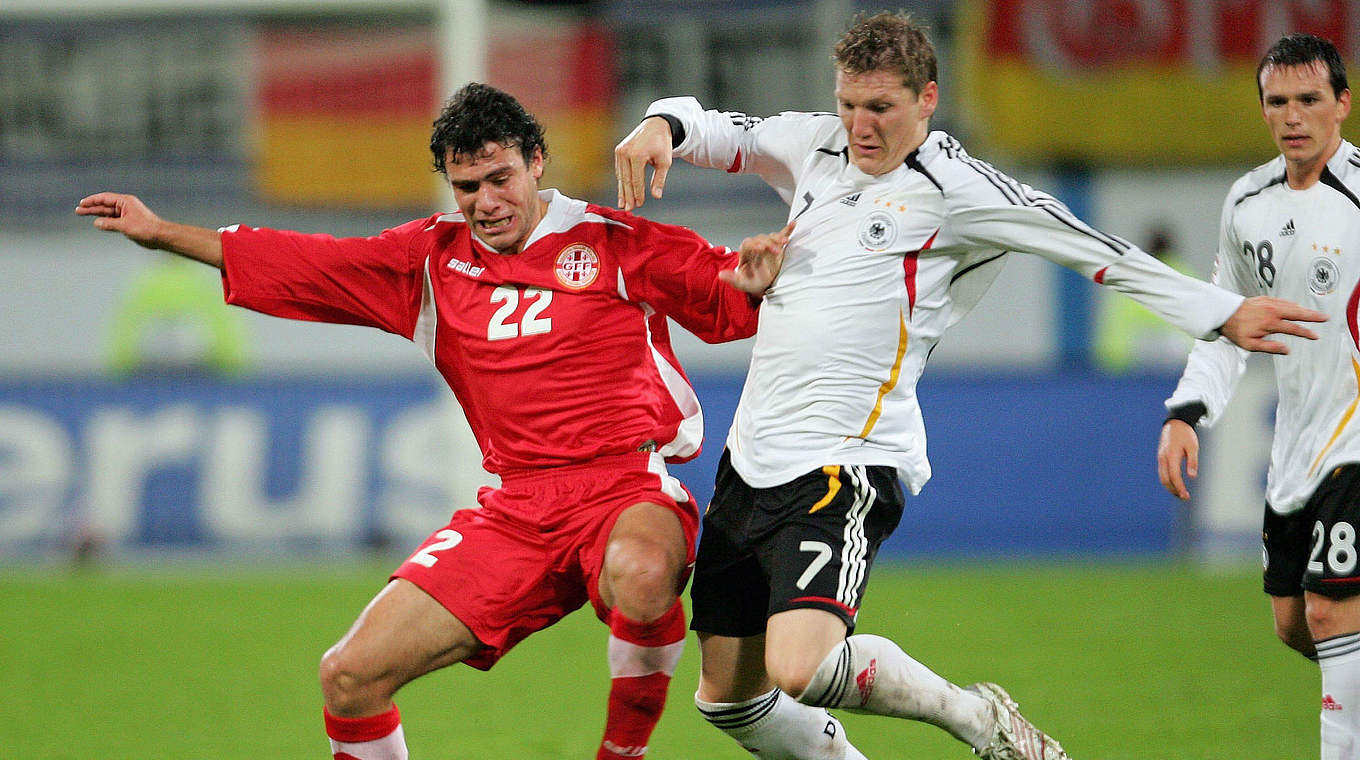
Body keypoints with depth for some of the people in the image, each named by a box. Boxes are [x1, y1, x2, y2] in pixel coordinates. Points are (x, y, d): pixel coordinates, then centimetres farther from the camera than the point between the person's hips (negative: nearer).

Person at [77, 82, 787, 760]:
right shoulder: (433, 260, 14)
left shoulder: (615, 242, 2)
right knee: (349, 676, -7)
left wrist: (756, 278, -21)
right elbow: (296, 263, 20)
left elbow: (727, 295, 3)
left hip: (631, 484, -4)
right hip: (514, 507, 4)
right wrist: (163, 233, 20)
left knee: (639, 574, -42)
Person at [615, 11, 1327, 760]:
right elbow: (706, 129, 21)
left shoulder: (953, 186, -5)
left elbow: (1095, 250, -2)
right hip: (751, 457, 7)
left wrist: (1223, 312, -3)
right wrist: (659, 125, -3)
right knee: (727, 697, 7)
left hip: (844, 465, -7)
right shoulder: (815, 146, 12)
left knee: (799, 669, -26)